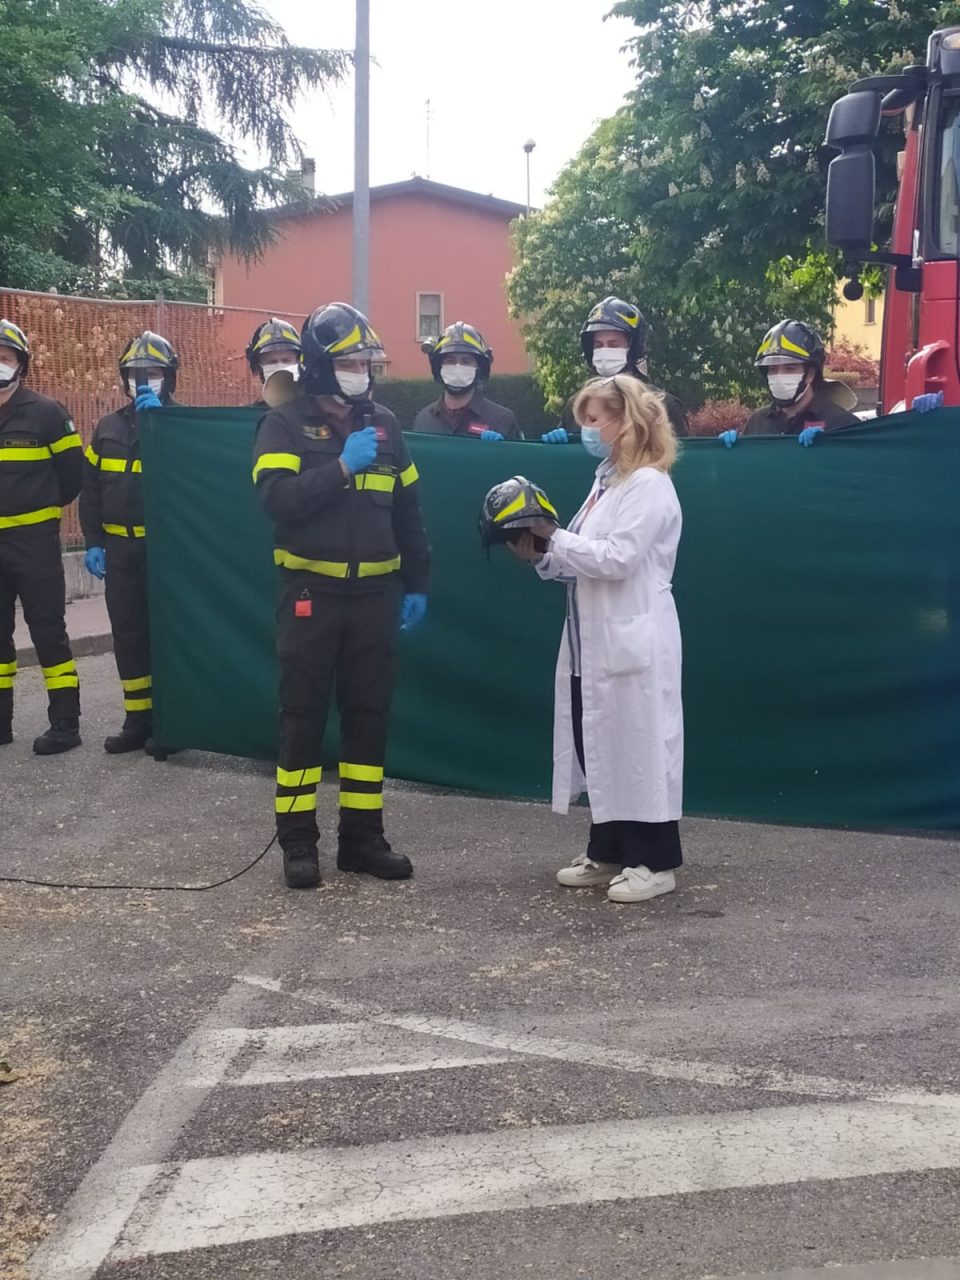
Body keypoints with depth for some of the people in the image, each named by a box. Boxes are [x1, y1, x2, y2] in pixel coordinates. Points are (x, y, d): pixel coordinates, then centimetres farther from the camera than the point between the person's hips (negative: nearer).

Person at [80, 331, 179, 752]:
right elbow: (91, 487, 11)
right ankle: (138, 720, 18)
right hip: (120, 548, 5)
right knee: (128, 635, 9)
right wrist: (93, 541, 4)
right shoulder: (109, 427, 11)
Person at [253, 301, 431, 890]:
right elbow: (276, 499, -18)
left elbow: (409, 511, 15)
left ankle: (363, 836, 18)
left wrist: (418, 584, 12)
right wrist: (341, 467, -23)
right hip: (312, 591, -4)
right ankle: (299, 840, 10)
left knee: (370, 713, 8)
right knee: (304, 715, 1)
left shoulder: (385, 424, 11)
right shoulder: (285, 424, -2)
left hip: (374, 593, 4)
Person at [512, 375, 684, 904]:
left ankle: (656, 861, 7)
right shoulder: (606, 481, 17)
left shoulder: (648, 485, -11)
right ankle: (608, 852, 24)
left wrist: (553, 537, -14)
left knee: (638, 746, -3)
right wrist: (541, 555, 0)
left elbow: (616, 558, -21)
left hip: (633, 642, -9)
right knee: (598, 746, 13)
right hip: (594, 640, 9)